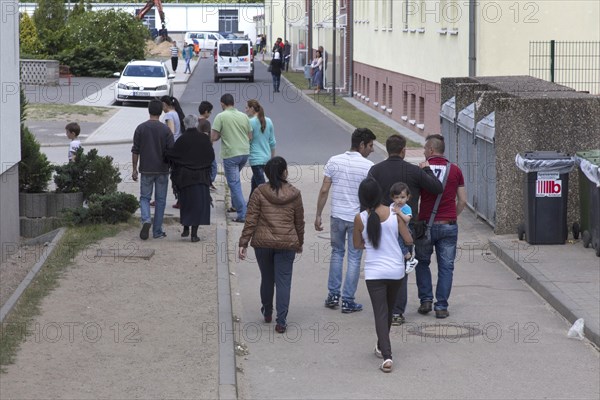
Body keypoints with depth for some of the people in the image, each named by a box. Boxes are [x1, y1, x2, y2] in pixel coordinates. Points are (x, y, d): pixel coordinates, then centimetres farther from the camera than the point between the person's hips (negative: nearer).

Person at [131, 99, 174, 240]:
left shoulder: (141, 128, -4)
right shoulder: (165, 130, -7)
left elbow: (135, 151, -2)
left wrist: (134, 169, 7)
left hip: (146, 170, 1)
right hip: (162, 170, -1)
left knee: (145, 198, 13)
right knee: (160, 200, 8)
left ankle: (146, 220, -14)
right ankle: (157, 231, 10)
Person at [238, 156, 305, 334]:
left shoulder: (259, 192, -6)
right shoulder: (294, 194, -2)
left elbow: (251, 220, -7)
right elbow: (299, 222, 7)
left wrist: (243, 243, -2)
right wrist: (299, 243, 21)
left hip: (263, 242, 1)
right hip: (287, 244, -1)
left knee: (267, 278, 18)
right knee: (283, 281, 2)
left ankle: (267, 313, 35)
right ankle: (281, 321, -2)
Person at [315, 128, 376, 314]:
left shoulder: (334, 162, -2)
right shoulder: (368, 166, -12)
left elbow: (324, 191, -2)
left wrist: (318, 215, 6)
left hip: (337, 216, 3)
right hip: (358, 218, -3)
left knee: (337, 253, 20)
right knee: (354, 258, 6)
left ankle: (333, 295, 19)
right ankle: (348, 301, 8)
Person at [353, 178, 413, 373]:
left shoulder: (360, 218, -10)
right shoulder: (394, 213, -7)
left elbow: (357, 244, 5)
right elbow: (408, 240, -3)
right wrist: (402, 222, 15)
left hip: (374, 272, -2)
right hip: (396, 270, 2)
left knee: (380, 313, -2)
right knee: (388, 311, 21)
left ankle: (386, 355, -16)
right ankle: (382, 346, 37)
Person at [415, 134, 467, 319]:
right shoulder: (455, 170, 2)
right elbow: (462, 201, 4)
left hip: (426, 224, -1)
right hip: (448, 226, 1)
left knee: (422, 263, 18)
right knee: (446, 267, 6)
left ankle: (426, 300, 11)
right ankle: (441, 306, 2)